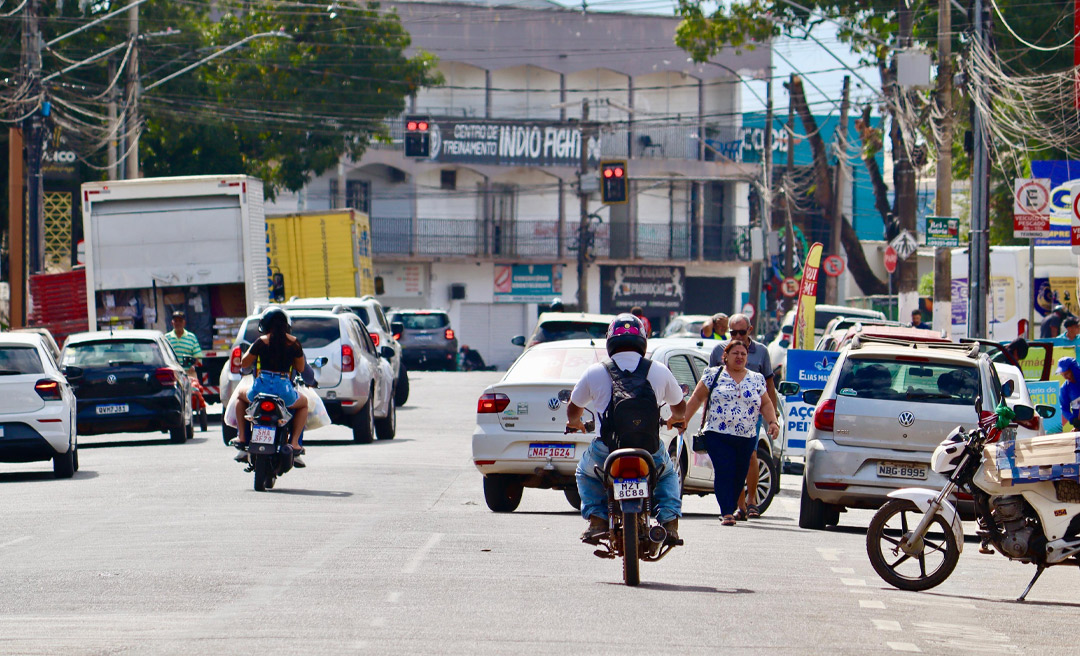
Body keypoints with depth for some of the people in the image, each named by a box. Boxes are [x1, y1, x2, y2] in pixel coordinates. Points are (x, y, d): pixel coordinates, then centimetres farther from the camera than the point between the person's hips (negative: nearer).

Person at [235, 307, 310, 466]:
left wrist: (251, 348, 27)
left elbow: (244, 363, 9)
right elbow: (301, 368, 15)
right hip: (284, 391, 0)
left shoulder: (261, 341, -1)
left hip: (261, 388, 0)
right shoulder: (294, 343, 3)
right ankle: (294, 443, 15)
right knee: (303, 404, 33)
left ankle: (242, 437, 22)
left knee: (241, 396, 34)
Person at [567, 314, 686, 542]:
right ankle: (669, 520, 11)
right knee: (667, 474, 34)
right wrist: (675, 419, 47)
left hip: (606, 454, -1)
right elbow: (679, 406, 23)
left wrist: (574, 422, 43)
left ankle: (597, 520, 12)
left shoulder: (595, 372, 2)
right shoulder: (659, 371, 5)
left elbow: (574, 407, 19)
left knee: (585, 472, 33)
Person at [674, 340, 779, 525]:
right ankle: (727, 512, -16)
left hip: (747, 438, 3)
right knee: (724, 472, -15)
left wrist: (772, 422, -1)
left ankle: (730, 509, 17)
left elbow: (766, 404, 16)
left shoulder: (757, 379, 15)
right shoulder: (714, 375, 7)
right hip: (718, 435, -3)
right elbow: (697, 398, 8)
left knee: (739, 477, 3)